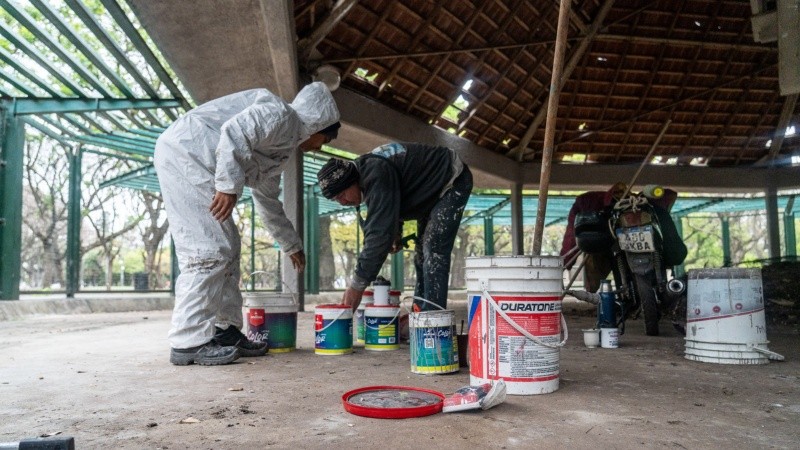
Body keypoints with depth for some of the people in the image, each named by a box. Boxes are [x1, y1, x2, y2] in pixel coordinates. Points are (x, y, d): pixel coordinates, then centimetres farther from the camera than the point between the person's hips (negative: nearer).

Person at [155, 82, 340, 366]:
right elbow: (234, 132, -22)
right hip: (184, 152, -10)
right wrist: (229, 185, -27)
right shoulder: (281, 115, -5)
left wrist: (292, 245, 35)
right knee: (209, 251, -14)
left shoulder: (282, 149, 23)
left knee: (227, 249, 8)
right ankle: (188, 342, -10)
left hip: (195, 163, 10)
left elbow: (268, 202, 30)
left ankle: (225, 332, 12)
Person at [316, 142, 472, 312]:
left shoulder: (377, 175, -36)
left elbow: (380, 232, -40)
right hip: (433, 189, 10)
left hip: (453, 180, -10)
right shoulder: (364, 171, -5)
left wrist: (356, 285, -36)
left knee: (434, 252, -19)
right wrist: (395, 233, -3)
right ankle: (420, 310, 18)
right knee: (422, 251, 11)